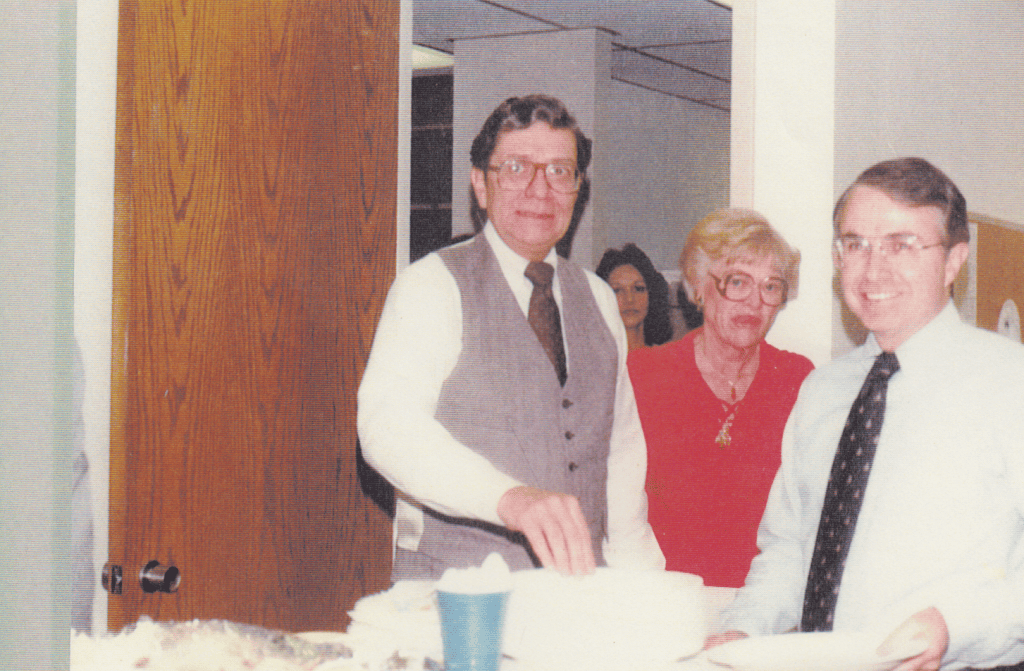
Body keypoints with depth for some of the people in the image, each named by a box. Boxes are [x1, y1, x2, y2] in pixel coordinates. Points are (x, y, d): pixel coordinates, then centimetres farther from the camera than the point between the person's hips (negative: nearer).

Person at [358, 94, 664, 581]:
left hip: (577, 589, 5)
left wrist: (635, 580, 8)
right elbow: (389, 426, -17)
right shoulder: (431, 286, -2)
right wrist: (510, 497, -33)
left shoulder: (599, 299, 17)